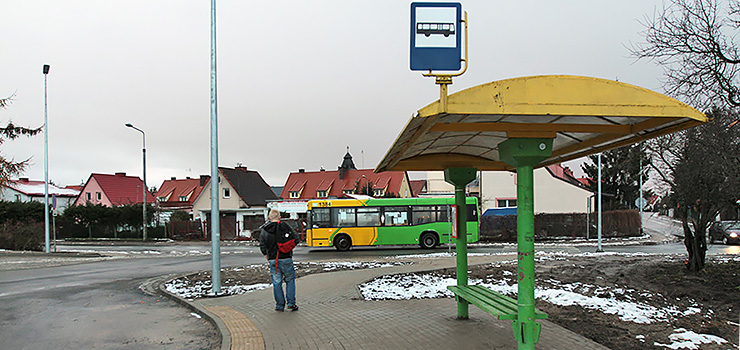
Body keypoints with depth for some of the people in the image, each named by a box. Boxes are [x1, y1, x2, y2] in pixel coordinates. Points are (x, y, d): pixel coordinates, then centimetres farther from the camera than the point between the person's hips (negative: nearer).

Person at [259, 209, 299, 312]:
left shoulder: (264, 230, 3)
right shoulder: (285, 226, -3)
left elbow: (262, 246, 0)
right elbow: (296, 238, -4)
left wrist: (267, 257, 10)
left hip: (273, 260, 2)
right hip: (286, 258, -1)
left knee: (276, 283, 8)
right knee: (290, 280, 11)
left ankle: (279, 305, 10)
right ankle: (291, 303, 8)